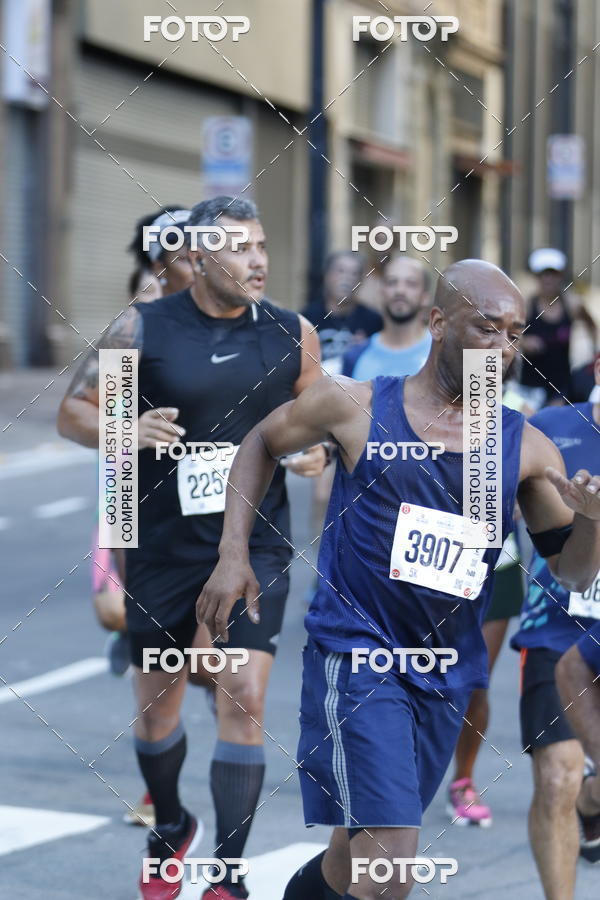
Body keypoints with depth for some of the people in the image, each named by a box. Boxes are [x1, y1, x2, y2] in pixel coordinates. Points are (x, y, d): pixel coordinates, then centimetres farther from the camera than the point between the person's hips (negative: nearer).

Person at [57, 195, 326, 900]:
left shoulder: (293, 335, 0)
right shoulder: (143, 329, -5)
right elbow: (73, 411, 0)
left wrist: (317, 453, -9)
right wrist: (126, 431, -21)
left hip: (255, 544, 0)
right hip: (163, 546, 1)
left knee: (243, 700, -12)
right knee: (156, 704, 13)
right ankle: (170, 830, 42)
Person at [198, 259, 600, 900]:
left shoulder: (524, 449, 2)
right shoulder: (356, 407, -5)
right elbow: (261, 443, 12)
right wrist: (233, 554, 2)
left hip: (447, 679, 4)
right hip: (354, 654, -4)